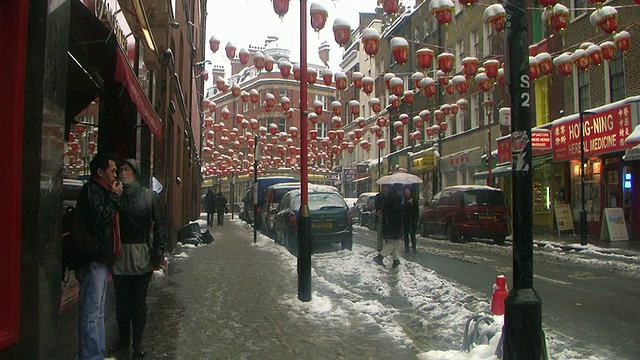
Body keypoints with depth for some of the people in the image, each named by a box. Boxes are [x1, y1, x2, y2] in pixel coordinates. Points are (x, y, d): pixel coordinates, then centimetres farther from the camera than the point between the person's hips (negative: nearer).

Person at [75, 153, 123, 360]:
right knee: (90, 314, -6)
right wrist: (115, 197, -13)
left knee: (98, 312, 16)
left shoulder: (101, 191, 19)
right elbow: (99, 218, -20)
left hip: (100, 259, 10)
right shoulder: (90, 190, -9)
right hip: (93, 260, -10)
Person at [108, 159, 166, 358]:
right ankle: (123, 340, 26)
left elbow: (159, 225, -3)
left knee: (139, 301, 7)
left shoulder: (149, 196, -2)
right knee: (122, 301, 12)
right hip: (119, 254, 2)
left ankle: (138, 343, 18)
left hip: (142, 256, -2)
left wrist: (158, 252, -9)